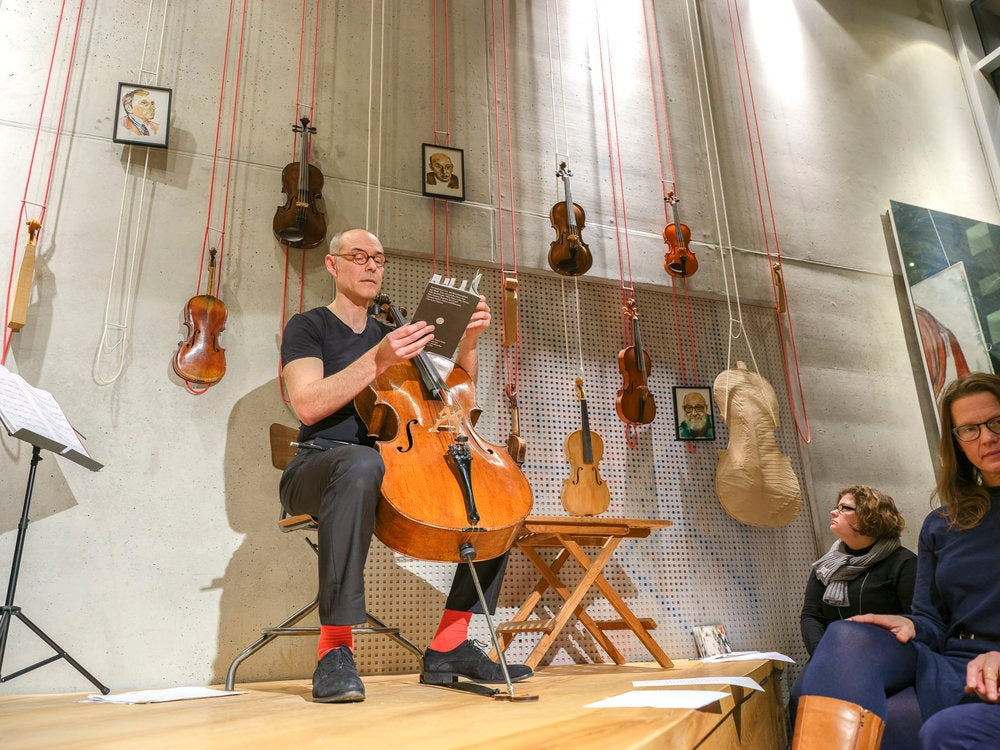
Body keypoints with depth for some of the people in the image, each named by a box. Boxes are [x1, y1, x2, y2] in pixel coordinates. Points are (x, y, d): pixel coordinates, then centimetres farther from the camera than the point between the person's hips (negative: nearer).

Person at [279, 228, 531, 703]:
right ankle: (335, 649, -33)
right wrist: (379, 359, -22)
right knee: (363, 463, -42)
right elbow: (307, 406, -14)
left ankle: (449, 647, -8)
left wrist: (469, 339, -1)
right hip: (317, 468, -5)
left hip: (394, 470, 6)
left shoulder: (391, 334, 21)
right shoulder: (308, 327, 4)